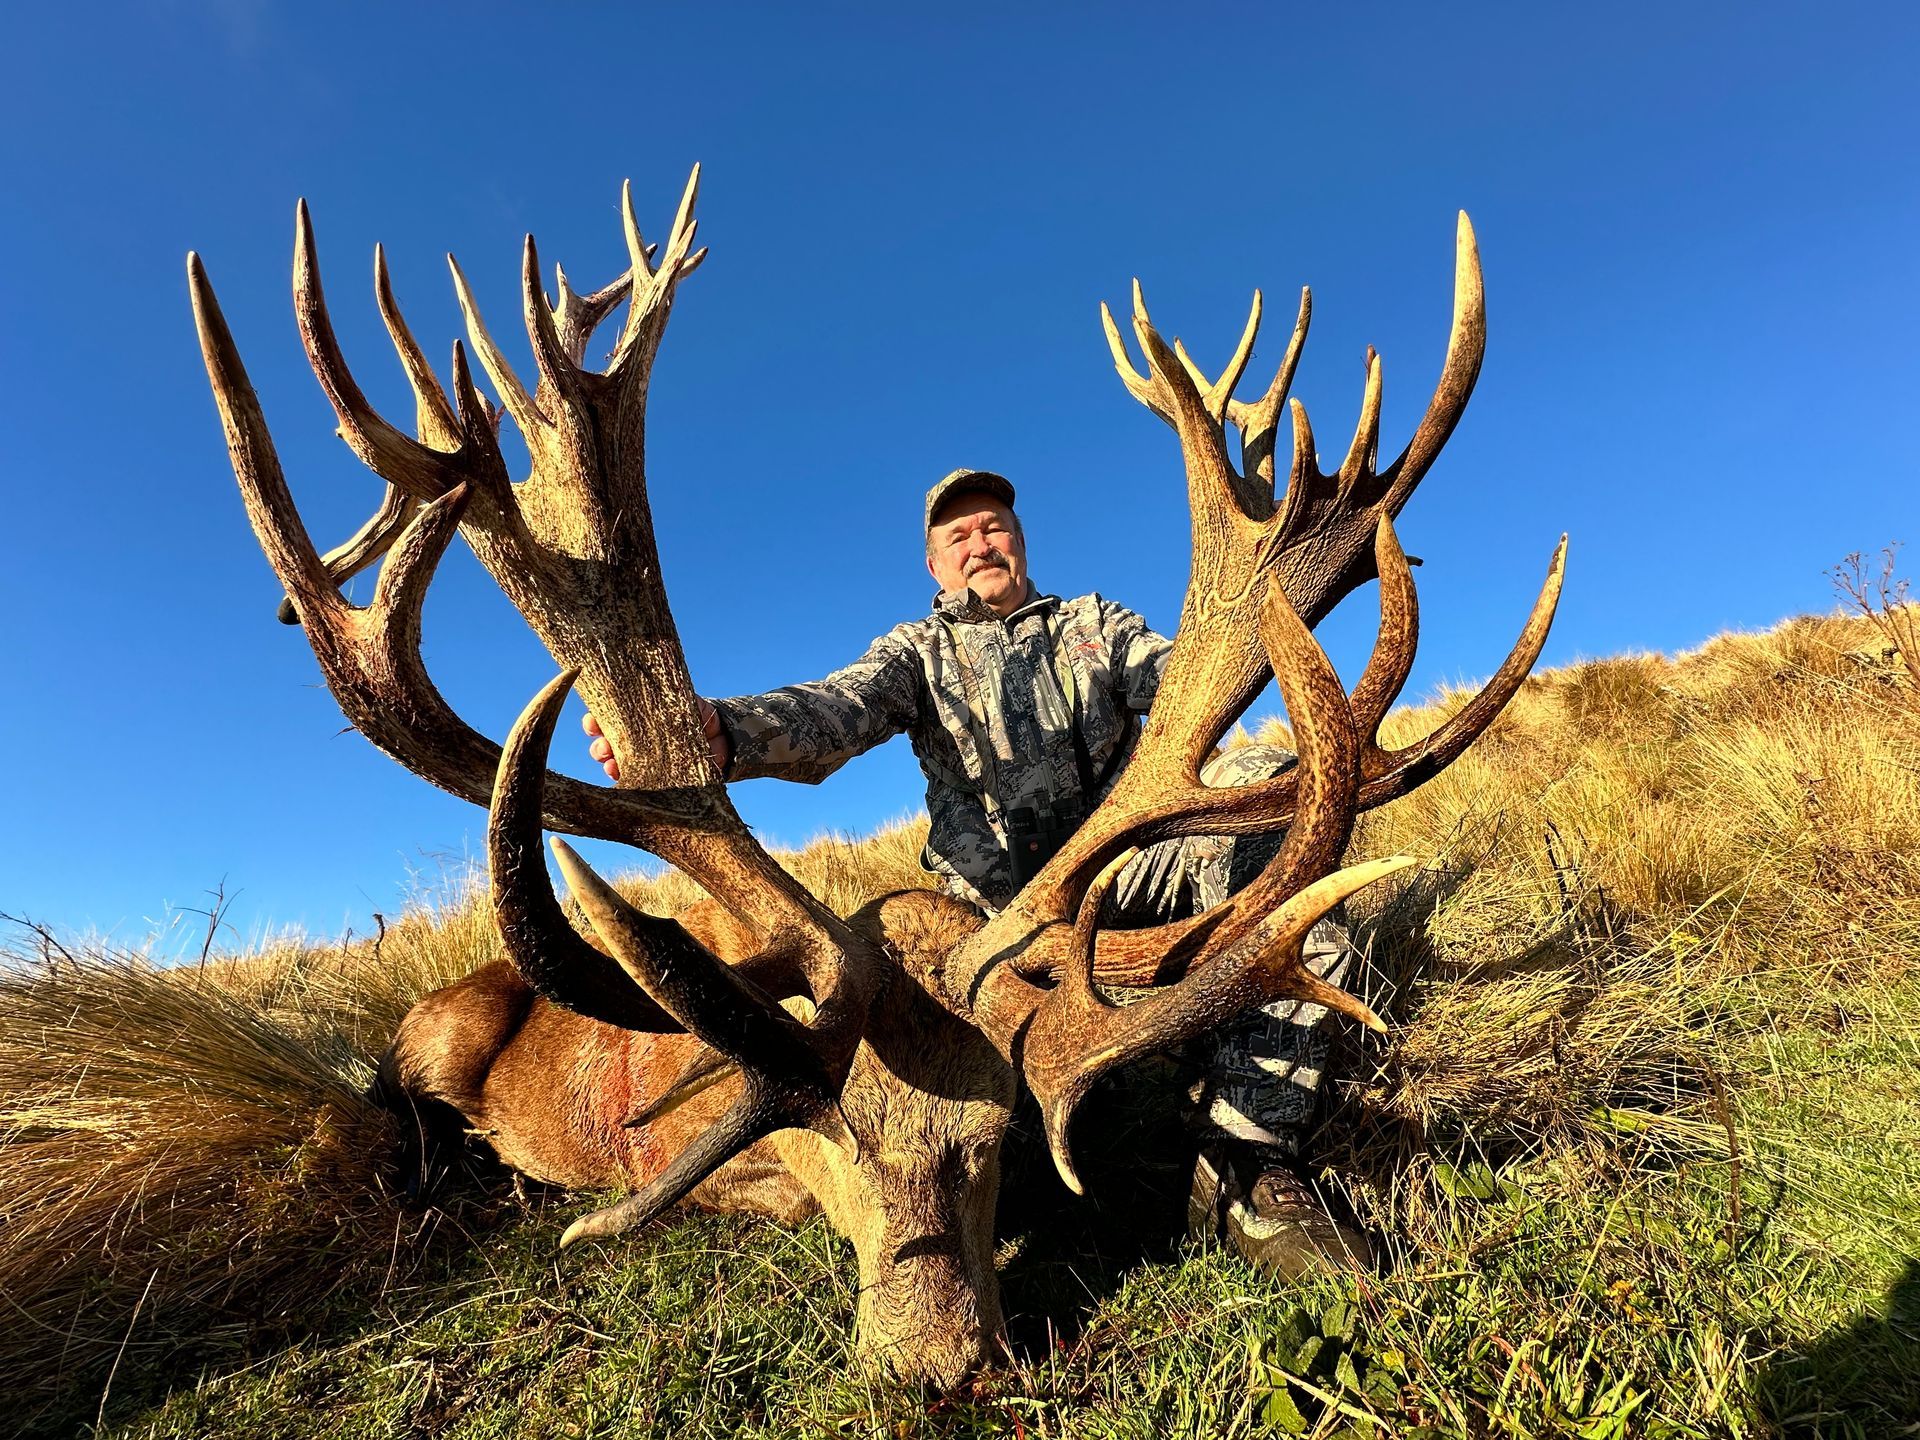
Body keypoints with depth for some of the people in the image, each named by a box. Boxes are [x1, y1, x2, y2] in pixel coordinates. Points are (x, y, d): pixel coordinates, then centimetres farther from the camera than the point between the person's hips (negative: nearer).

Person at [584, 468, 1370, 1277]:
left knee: (1259, 776, -26)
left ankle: (1248, 1161, -27)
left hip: (1125, 863, 2)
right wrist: (722, 731, -32)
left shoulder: (1094, 624, 20)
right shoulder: (917, 652, 14)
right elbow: (834, 710, -8)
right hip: (999, 900, -1)